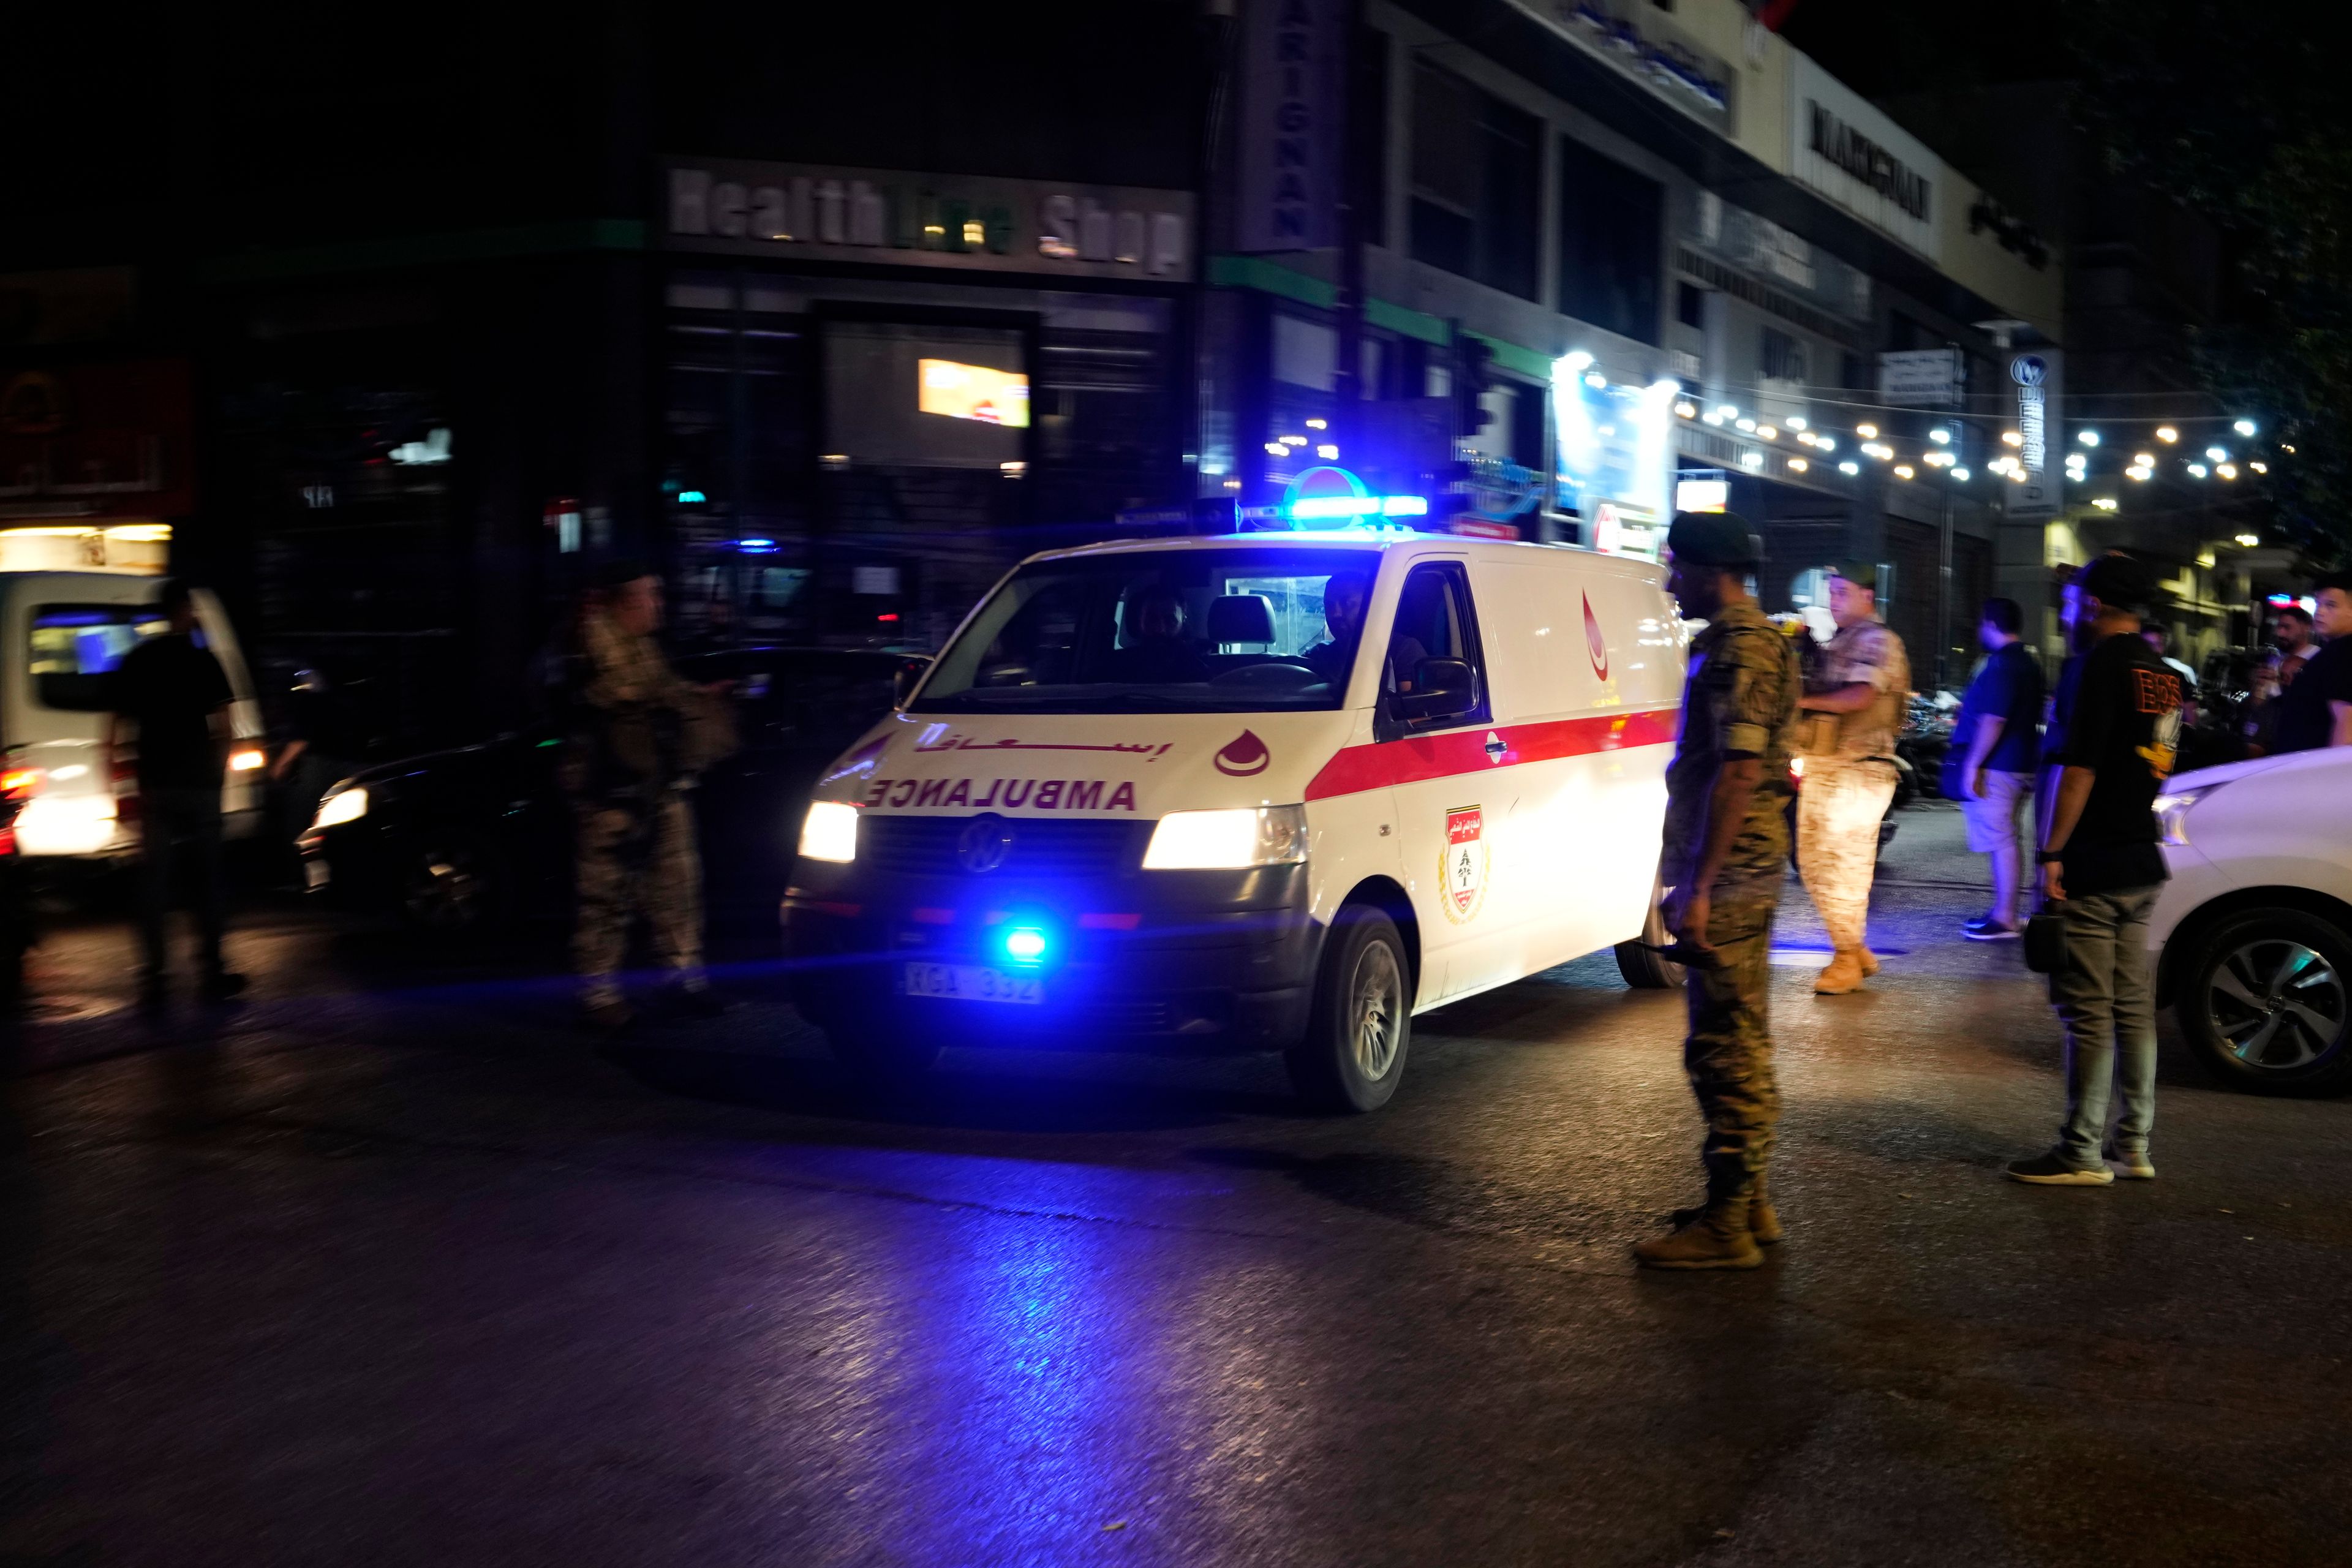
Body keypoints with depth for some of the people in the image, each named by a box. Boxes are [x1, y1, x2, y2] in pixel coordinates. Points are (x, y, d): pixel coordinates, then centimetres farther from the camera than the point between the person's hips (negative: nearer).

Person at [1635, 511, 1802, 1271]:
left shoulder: (1739, 651, -17)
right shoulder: (1749, 641, 17)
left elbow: (1736, 774, -24)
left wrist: (1699, 887, -24)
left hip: (1726, 879, -11)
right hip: (1747, 874, 11)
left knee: (1727, 1050, -6)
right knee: (1740, 1045, 16)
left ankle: (1726, 1224, 0)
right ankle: (1747, 1201, 26)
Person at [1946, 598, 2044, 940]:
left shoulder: (2002, 665, -17)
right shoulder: (2028, 664, 17)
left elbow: (1993, 720, -23)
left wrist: (1973, 765, -21)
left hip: (1996, 768, -11)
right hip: (2018, 764, 11)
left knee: (2001, 841, -9)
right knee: (2003, 842, 15)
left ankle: (2005, 920, -9)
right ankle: (2003, 911, 22)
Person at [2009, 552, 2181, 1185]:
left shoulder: (2106, 663, -14)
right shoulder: (2163, 672, 13)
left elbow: (2080, 767, -19)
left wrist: (2052, 853, -16)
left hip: (2094, 869, -9)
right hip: (2142, 864, 9)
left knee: (2088, 1010, -5)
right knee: (2133, 1007, 12)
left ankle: (2083, 1153, -1)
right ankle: (2134, 1145, 18)